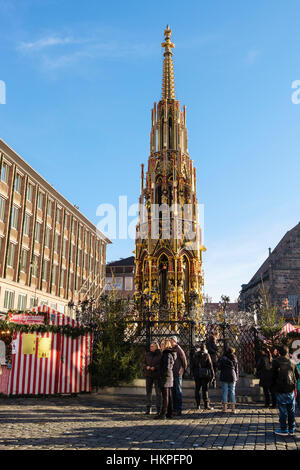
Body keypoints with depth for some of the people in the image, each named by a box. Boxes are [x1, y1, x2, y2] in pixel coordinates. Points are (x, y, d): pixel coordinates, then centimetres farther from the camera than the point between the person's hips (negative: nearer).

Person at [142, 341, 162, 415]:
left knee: (158, 392, 1)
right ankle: (148, 409, 11)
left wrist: (155, 367, -20)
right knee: (148, 392, 4)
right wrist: (146, 367, -10)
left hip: (157, 375, -3)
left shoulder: (160, 354, -3)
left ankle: (159, 409, 10)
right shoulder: (147, 354, 8)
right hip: (148, 375, 3)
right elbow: (143, 363, 10)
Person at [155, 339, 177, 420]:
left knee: (165, 396, -6)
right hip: (169, 377, 10)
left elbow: (167, 367, -22)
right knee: (168, 396, 12)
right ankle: (169, 413, 18)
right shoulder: (169, 354, 13)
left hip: (165, 377, -10)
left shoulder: (167, 355, -16)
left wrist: (161, 375, -13)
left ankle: (163, 414, -2)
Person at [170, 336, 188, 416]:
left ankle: (179, 410, 2)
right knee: (173, 391, 12)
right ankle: (175, 409, 19)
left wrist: (183, 370, 3)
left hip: (178, 373, -7)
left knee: (178, 391, -2)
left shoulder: (179, 350, -10)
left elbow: (184, 361, -6)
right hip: (172, 373, 7)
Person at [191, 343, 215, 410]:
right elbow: (210, 366, -6)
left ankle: (198, 405, 13)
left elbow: (192, 366, 6)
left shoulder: (195, 355, 2)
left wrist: (193, 374, 14)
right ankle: (206, 405, 2)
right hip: (205, 375, -2)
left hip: (197, 374, 2)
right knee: (205, 389, 2)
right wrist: (212, 375, 0)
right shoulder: (207, 355, -6)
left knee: (197, 389, 11)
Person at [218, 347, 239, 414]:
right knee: (232, 392, 8)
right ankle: (233, 408, 9)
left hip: (224, 376, -2)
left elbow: (219, 367, -4)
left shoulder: (223, 358, -5)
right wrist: (236, 378, 13)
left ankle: (225, 407, 1)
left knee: (225, 391, 2)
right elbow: (236, 369, 7)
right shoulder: (234, 359, 4)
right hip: (232, 376, 2)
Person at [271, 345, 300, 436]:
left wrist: (274, 385, 3)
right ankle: (291, 429, 18)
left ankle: (283, 429, 9)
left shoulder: (276, 362, -8)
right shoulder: (292, 363, 3)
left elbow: (274, 375, -11)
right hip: (291, 389, 3)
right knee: (291, 410, 12)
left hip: (280, 389, -3)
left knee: (283, 410, 3)